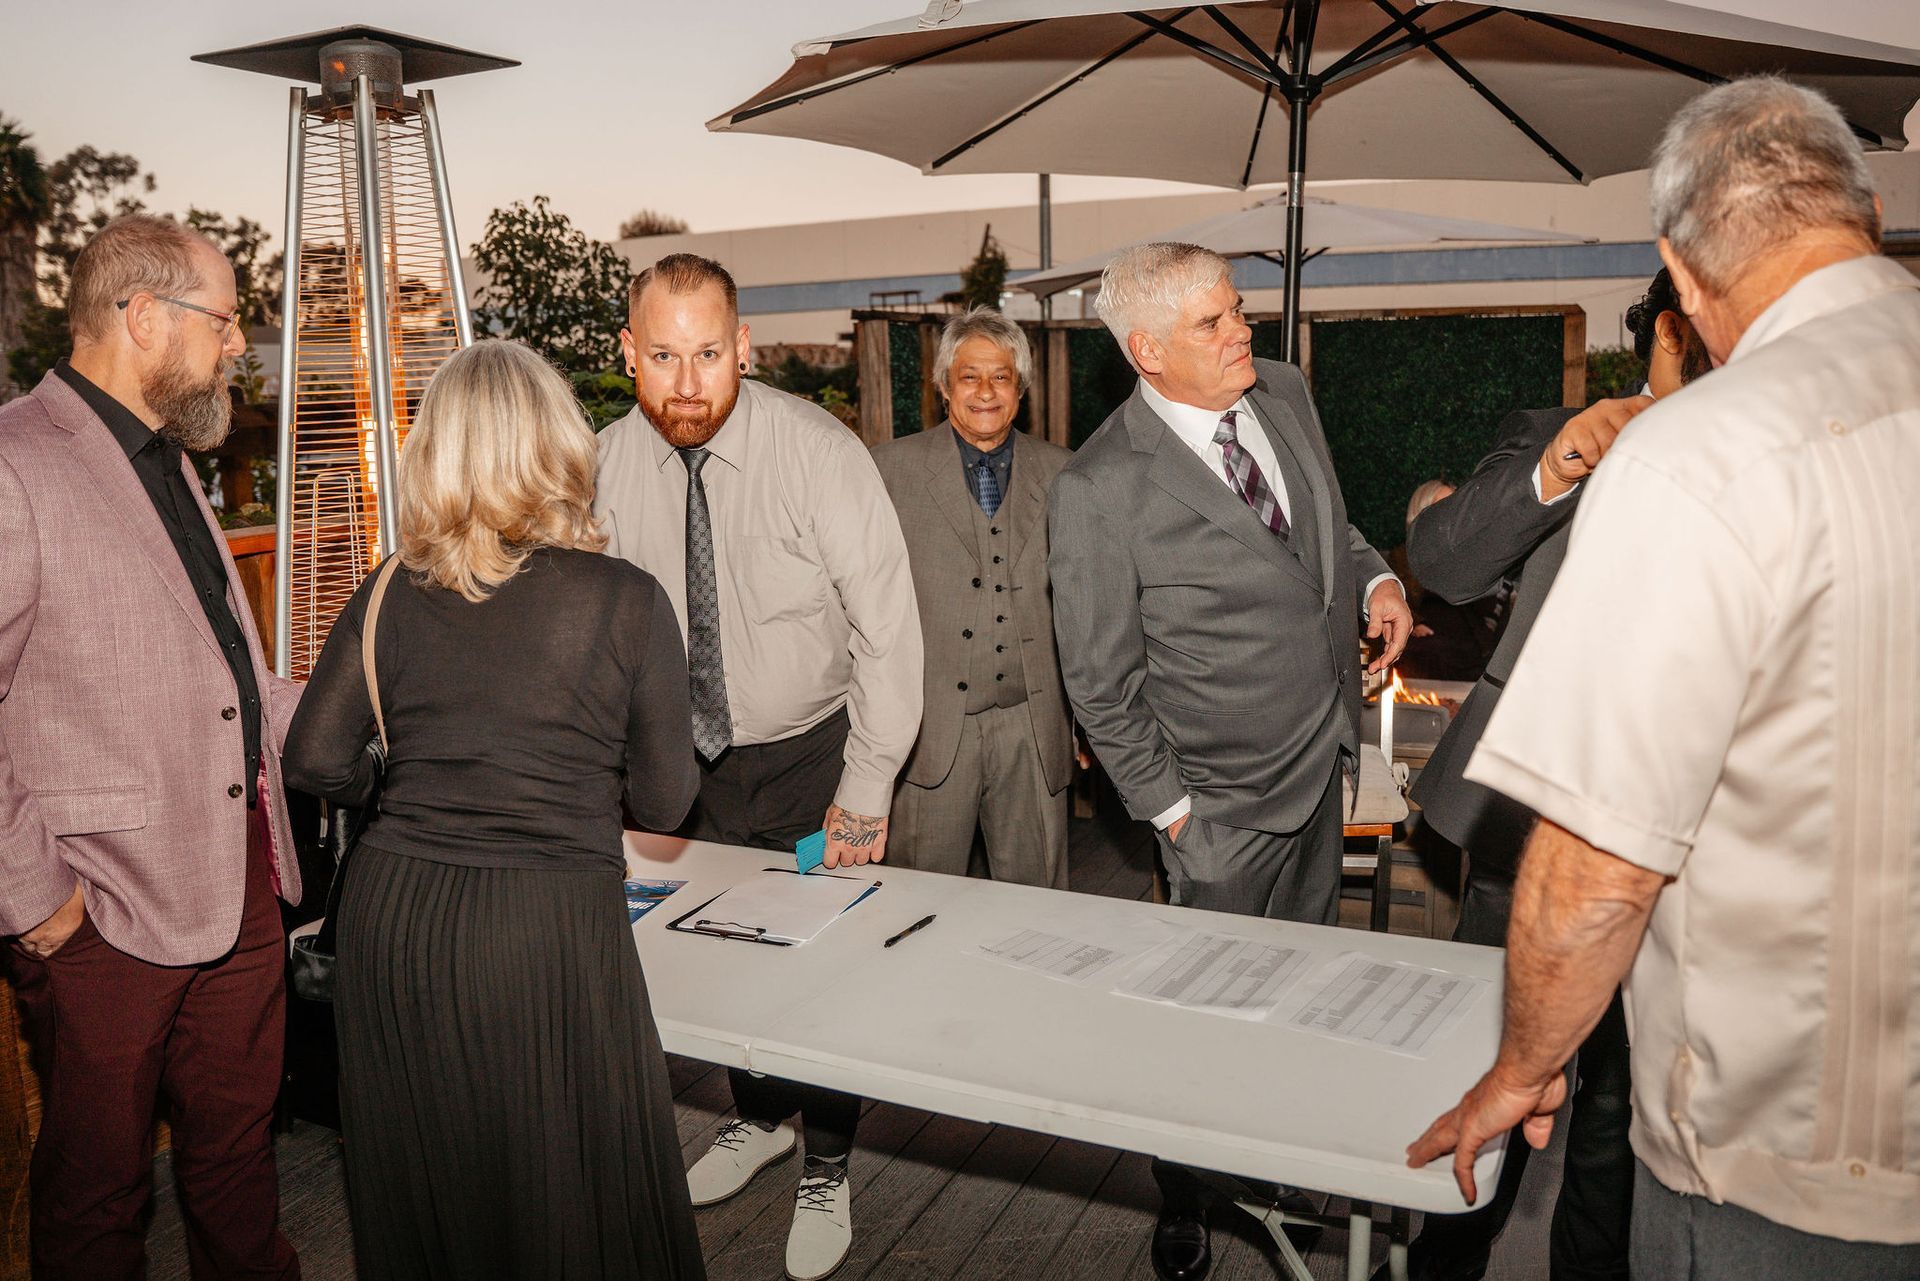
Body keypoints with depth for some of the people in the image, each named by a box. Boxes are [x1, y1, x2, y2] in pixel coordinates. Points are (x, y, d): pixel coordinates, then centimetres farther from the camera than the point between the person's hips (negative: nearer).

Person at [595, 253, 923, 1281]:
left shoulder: (818, 452, -22)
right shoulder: (610, 466, -11)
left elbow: (888, 627, -18)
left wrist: (867, 789, -17)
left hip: (814, 752, -3)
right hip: (695, 759, 3)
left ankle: (827, 1167, 32)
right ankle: (761, 1119, 45)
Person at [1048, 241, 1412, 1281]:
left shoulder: (1285, 394, -1)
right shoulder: (1099, 489, -22)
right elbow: (1100, 682, -14)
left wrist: (1374, 576, -2)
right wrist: (1165, 803, -10)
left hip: (1324, 762, 7)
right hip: (1227, 802, -6)